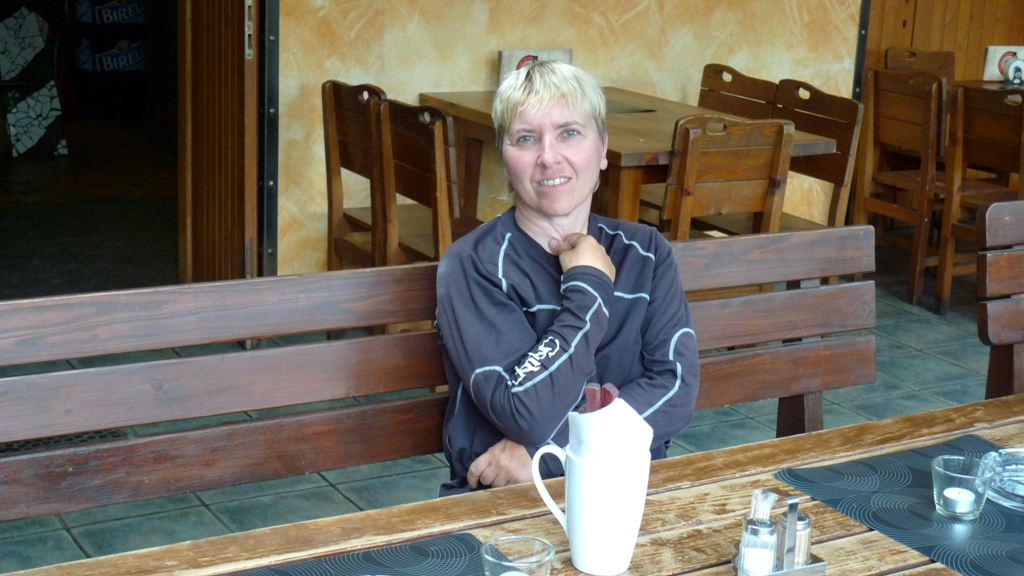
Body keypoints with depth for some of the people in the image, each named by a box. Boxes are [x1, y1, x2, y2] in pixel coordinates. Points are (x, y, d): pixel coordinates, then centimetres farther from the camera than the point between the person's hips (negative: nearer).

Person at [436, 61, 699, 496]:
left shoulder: (644, 252, 4)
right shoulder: (472, 265, -9)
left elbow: (676, 389, -5)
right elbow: (531, 416, -18)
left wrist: (546, 453, -15)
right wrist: (588, 283, -9)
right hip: (500, 501, -4)